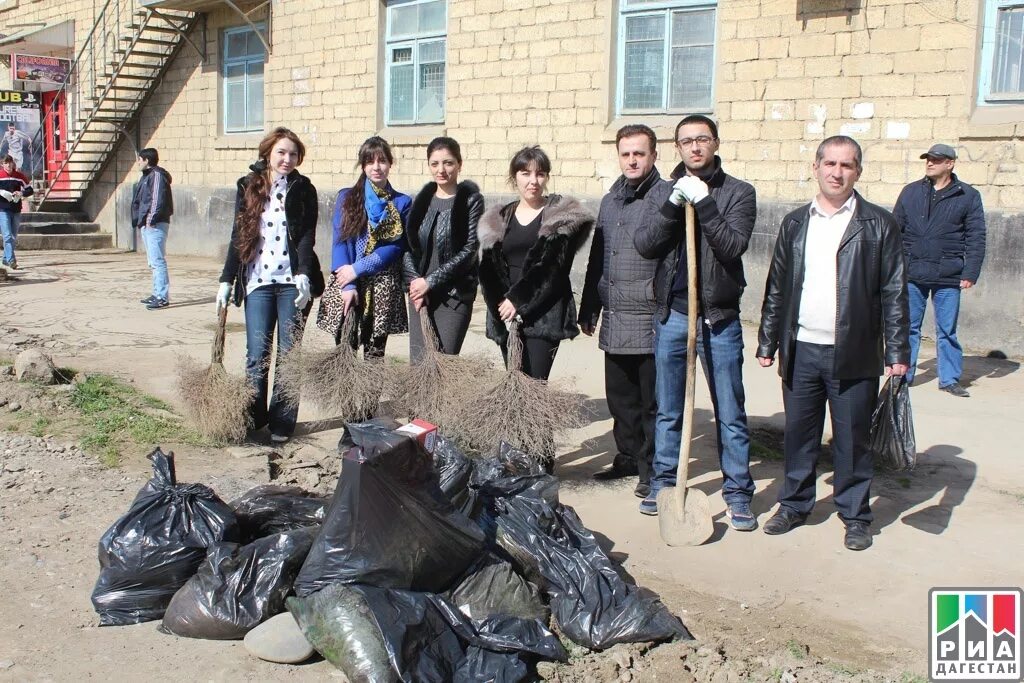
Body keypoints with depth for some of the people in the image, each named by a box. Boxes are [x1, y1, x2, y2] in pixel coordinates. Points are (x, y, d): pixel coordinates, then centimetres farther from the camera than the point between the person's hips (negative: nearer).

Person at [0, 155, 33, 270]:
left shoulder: (20, 176, 5)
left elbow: (30, 190, 9)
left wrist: (22, 193, -11)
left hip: (16, 210, 4)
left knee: (14, 238, 10)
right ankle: (11, 260, -17)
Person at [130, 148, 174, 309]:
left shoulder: (157, 175, -9)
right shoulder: (147, 176, 21)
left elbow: (158, 199, -20)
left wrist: (152, 218, -23)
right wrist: (140, 220, 16)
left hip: (155, 225, -11)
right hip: (147, 225, 11)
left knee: (158, 260, -12)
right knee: (154, 262, 14)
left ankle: (163, 297, -14)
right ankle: (157, 294, 21)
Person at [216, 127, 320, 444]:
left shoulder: (303, 189, 3)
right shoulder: (247, 187, 8)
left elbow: (307, 235, -5)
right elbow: (238, 236, 11)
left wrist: (304, 275, -19)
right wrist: (227, 279, 7)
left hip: (292, 282, -1)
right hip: (257, 280, 1)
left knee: (289, 354, 3)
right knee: (257, 353, -1)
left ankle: (282, 423, 11)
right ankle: (252, 418, 11)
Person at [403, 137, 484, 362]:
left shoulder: (471, 200, -4)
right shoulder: (422, 200, 11)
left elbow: (469, 250, -10)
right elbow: (408, 246, 9)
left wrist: (430, 281, -11)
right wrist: (415, 282, -6)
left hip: (455, 294, -4)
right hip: (420, 292, 4)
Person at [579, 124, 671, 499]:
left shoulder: (667, 197, -6)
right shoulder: (610, 201, 15)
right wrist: (588, 310, 20)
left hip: (652, 319, -6)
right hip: (615, 320, 7)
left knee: (652, 400, 3)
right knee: (620, 398, 15)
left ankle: (652, 468, 15)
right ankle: (628, 457, 30)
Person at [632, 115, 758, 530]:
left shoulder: (738, 192, -1)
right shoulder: (666, 191, 8)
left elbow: (733, 246, -15)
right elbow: (644, 245, -4)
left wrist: (703, 203, -21)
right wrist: (673, 207, -16)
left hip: (719, 318, -3)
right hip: (671, 315, 3)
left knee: (730, 413, 4)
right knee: (668, 411, 13)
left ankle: (737, 493, 13)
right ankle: (664, 483, 26)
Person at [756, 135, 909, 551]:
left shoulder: (878, 224, -1)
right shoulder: (794, 224, 10)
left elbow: (894, 292, -2)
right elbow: (776, 288, 13)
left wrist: (897, 352, -6)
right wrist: (767, 342, 10)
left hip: (854, 355, -3)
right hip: (801, 352, 3)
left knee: (852, 439, 6)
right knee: (798, 434, 12)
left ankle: (855, 516, 21)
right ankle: (794, 505, 27)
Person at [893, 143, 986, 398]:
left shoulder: (968, 196, 2)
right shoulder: (910, 192, 7)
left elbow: (976, 238, 0)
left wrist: (970, 273, -7)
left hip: (948, 277, -2)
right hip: (912, 274, 2)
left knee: (947, 330, 6)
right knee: (908, 328, 7)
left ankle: (949, 379, 16)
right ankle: (902, 375, 16)